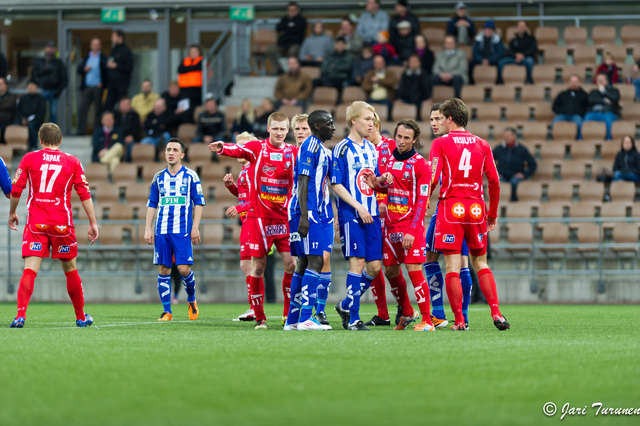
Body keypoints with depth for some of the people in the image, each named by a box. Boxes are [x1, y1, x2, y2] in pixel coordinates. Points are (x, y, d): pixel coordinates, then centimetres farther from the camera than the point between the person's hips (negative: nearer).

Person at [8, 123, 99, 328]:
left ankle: (21, 315, -24)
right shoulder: (72, 161, 5)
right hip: (62, 224, 1)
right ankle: (81, 317, 24)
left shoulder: (29, 158, 3)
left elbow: (16, 190, 2)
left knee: (29, 270, -7)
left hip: (35, 223, -1)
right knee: (70, 270, 15)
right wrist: (93, 223, 6)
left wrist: (12, 213, 18)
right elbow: (84, 194, 2)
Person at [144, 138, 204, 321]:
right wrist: (148, 228, 8)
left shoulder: (190, 176, 3)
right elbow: (151, 204, 16)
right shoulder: (158, 177, 12)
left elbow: (199, 202, 3)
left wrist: (195, 227, -4)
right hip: (162, 231, 3)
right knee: (163, 270, 0)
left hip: (183, 230, -3)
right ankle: (166, 311, 5)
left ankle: (191, 300, 17)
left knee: (184, 268, -10)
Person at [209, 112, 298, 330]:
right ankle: (259, 317, 10)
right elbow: (239, 150, -16)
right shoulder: (257, 148, -1)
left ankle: (289, 314, 8)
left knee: (291, 264, -6)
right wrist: (222, 148, -37)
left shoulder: (294, 152, 6)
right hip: (258, 217, -2)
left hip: (284, 218, 2)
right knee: (258, 266, 0)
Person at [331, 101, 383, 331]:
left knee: (374, 266, 3)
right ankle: (352, 318, -7)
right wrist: (358, 207, -15)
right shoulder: (342, 148, -5)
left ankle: (346, 305, 21)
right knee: (358, 262, -11)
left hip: (371, 214, 7)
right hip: (351, 215, -7)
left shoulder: (371, 149, 15)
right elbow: (336, 185, -9)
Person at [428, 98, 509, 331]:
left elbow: (432, 179, -10)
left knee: (452, 266, -1)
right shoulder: (482, 145, 9)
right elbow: (494, 181, 8)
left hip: (450, 207, -4)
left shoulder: (440, 143, -2)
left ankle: (459, 320, -5)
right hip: (476, 208, 4)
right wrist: (493, 213, 17)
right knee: (480, 263, 14)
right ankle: (496, 313, 0)